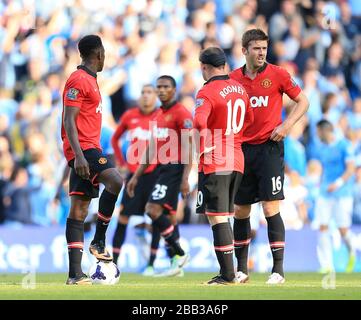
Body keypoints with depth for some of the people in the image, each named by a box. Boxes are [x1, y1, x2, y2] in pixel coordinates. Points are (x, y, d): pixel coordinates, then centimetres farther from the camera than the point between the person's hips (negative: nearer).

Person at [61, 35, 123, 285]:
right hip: (83, 148, -10)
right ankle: (99, 241, -16)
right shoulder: (79, 80, -9)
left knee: (79, 210, 5)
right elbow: (68, 121, -16)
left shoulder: (89, 80, 22)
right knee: (116, 182, -26)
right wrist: (78, 155, -24)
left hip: (89, 150, 10)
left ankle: (75, 273, 1)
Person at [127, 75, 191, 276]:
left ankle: (179, 254, -8)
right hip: (162, 169, 9)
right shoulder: (159, 115, 18)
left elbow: (187, 148, -16)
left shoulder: (181, 114, -9)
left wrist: (185, 178, -23)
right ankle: (176, 261, 13)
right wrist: (136, 176, 22)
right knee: (168, 216, 9)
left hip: (174, 168, -9)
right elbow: (151, 150, 23)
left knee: (153, 210, -17)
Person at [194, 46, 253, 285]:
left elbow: (199, 123, -28)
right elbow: (249, 120, 25)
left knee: (217, 217, -5)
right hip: (237, 162, 7)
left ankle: (228, 274, -9)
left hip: (214, 164, -7)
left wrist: (202, 151, -15)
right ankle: (227, 271, 15)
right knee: (225, 217, 15)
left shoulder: (208, 92, -13)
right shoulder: (240, 89, 11)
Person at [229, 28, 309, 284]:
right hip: (243, 150, 4)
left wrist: (287, 124, -10)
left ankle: (278, 269, -6)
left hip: (269, 148, -4)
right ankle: (242, 268, 17)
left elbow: (303, 101, 3)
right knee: (240, 210, 6)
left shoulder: (277, 74, -3)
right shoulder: (234, 78, 5)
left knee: (270, 207, -10)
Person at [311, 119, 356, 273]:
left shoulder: (344, 145, -7)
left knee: (343, 229, -7)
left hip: (342, 193, -5)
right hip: (324, 194, 5)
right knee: (322, 227, -7)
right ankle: (327, 265, -5)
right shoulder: (320, 148, 11)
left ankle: (351, 253, 24)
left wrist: (338, 183, -26)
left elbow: (351, 168, -13)